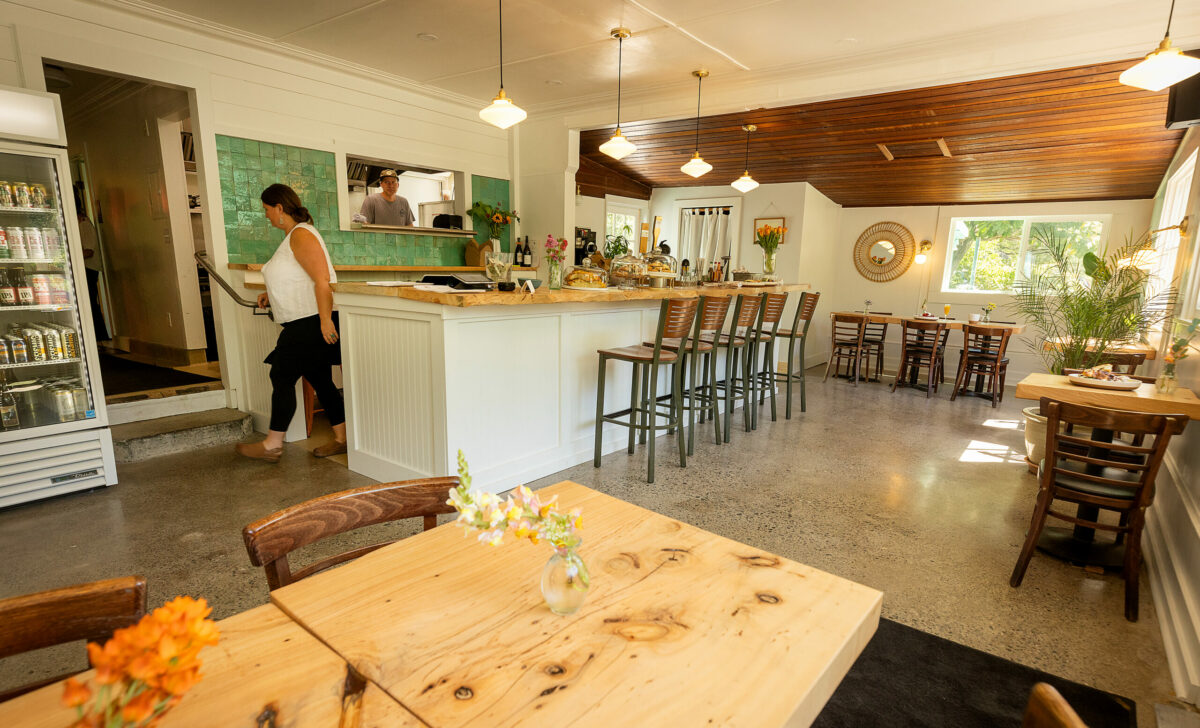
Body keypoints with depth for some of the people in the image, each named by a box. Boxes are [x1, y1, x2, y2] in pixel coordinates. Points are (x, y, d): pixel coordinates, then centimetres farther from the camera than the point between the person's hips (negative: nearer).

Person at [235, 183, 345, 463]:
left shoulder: (301, 235, -13)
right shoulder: (292, 235, 19)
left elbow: (322, 280, -23)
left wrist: (325, 319, -27)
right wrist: (272, 295, 18)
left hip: (312, 323, -10)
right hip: (305, 324, 10)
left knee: (282, 376, -3)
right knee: (320, 379, 10)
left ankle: (272, 445, 8)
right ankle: (341, 438, 16)